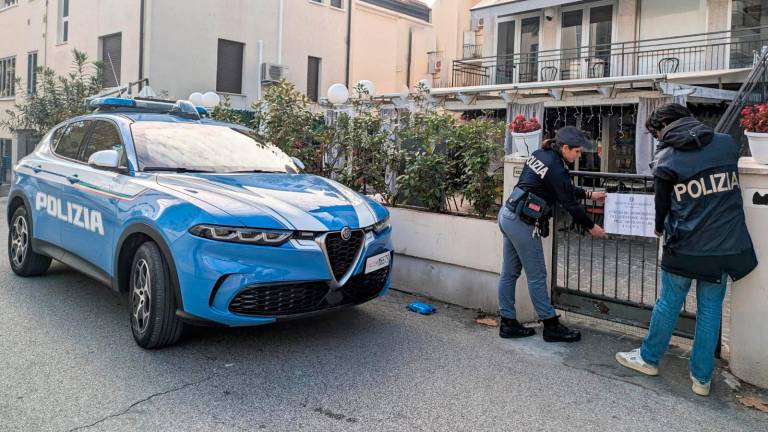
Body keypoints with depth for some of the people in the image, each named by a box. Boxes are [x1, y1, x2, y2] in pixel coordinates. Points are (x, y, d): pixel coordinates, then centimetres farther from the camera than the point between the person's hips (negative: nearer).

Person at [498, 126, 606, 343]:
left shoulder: (540, 154, 10)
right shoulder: (556, 169, -17)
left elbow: (566, 188, 23)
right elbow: (570, 204, -8)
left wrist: (589, 194, 26)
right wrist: (591, 227, 6)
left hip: (507, 215, 9)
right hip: (522, 223, -9)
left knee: (509, 273, 12)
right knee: (536, 276, 1)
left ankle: (508, 323, 21)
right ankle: (551, 327, 14)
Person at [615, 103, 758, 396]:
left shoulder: (666, 159, -7)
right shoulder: (727, 144, 2)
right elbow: (732, 190, 16)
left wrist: (660, 229, 24)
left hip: (684, 248, -3)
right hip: (726, 247, 3)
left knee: (668, 304, 13)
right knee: (710, 309, 11)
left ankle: (649, 358, 29)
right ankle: (702, 378, 19)